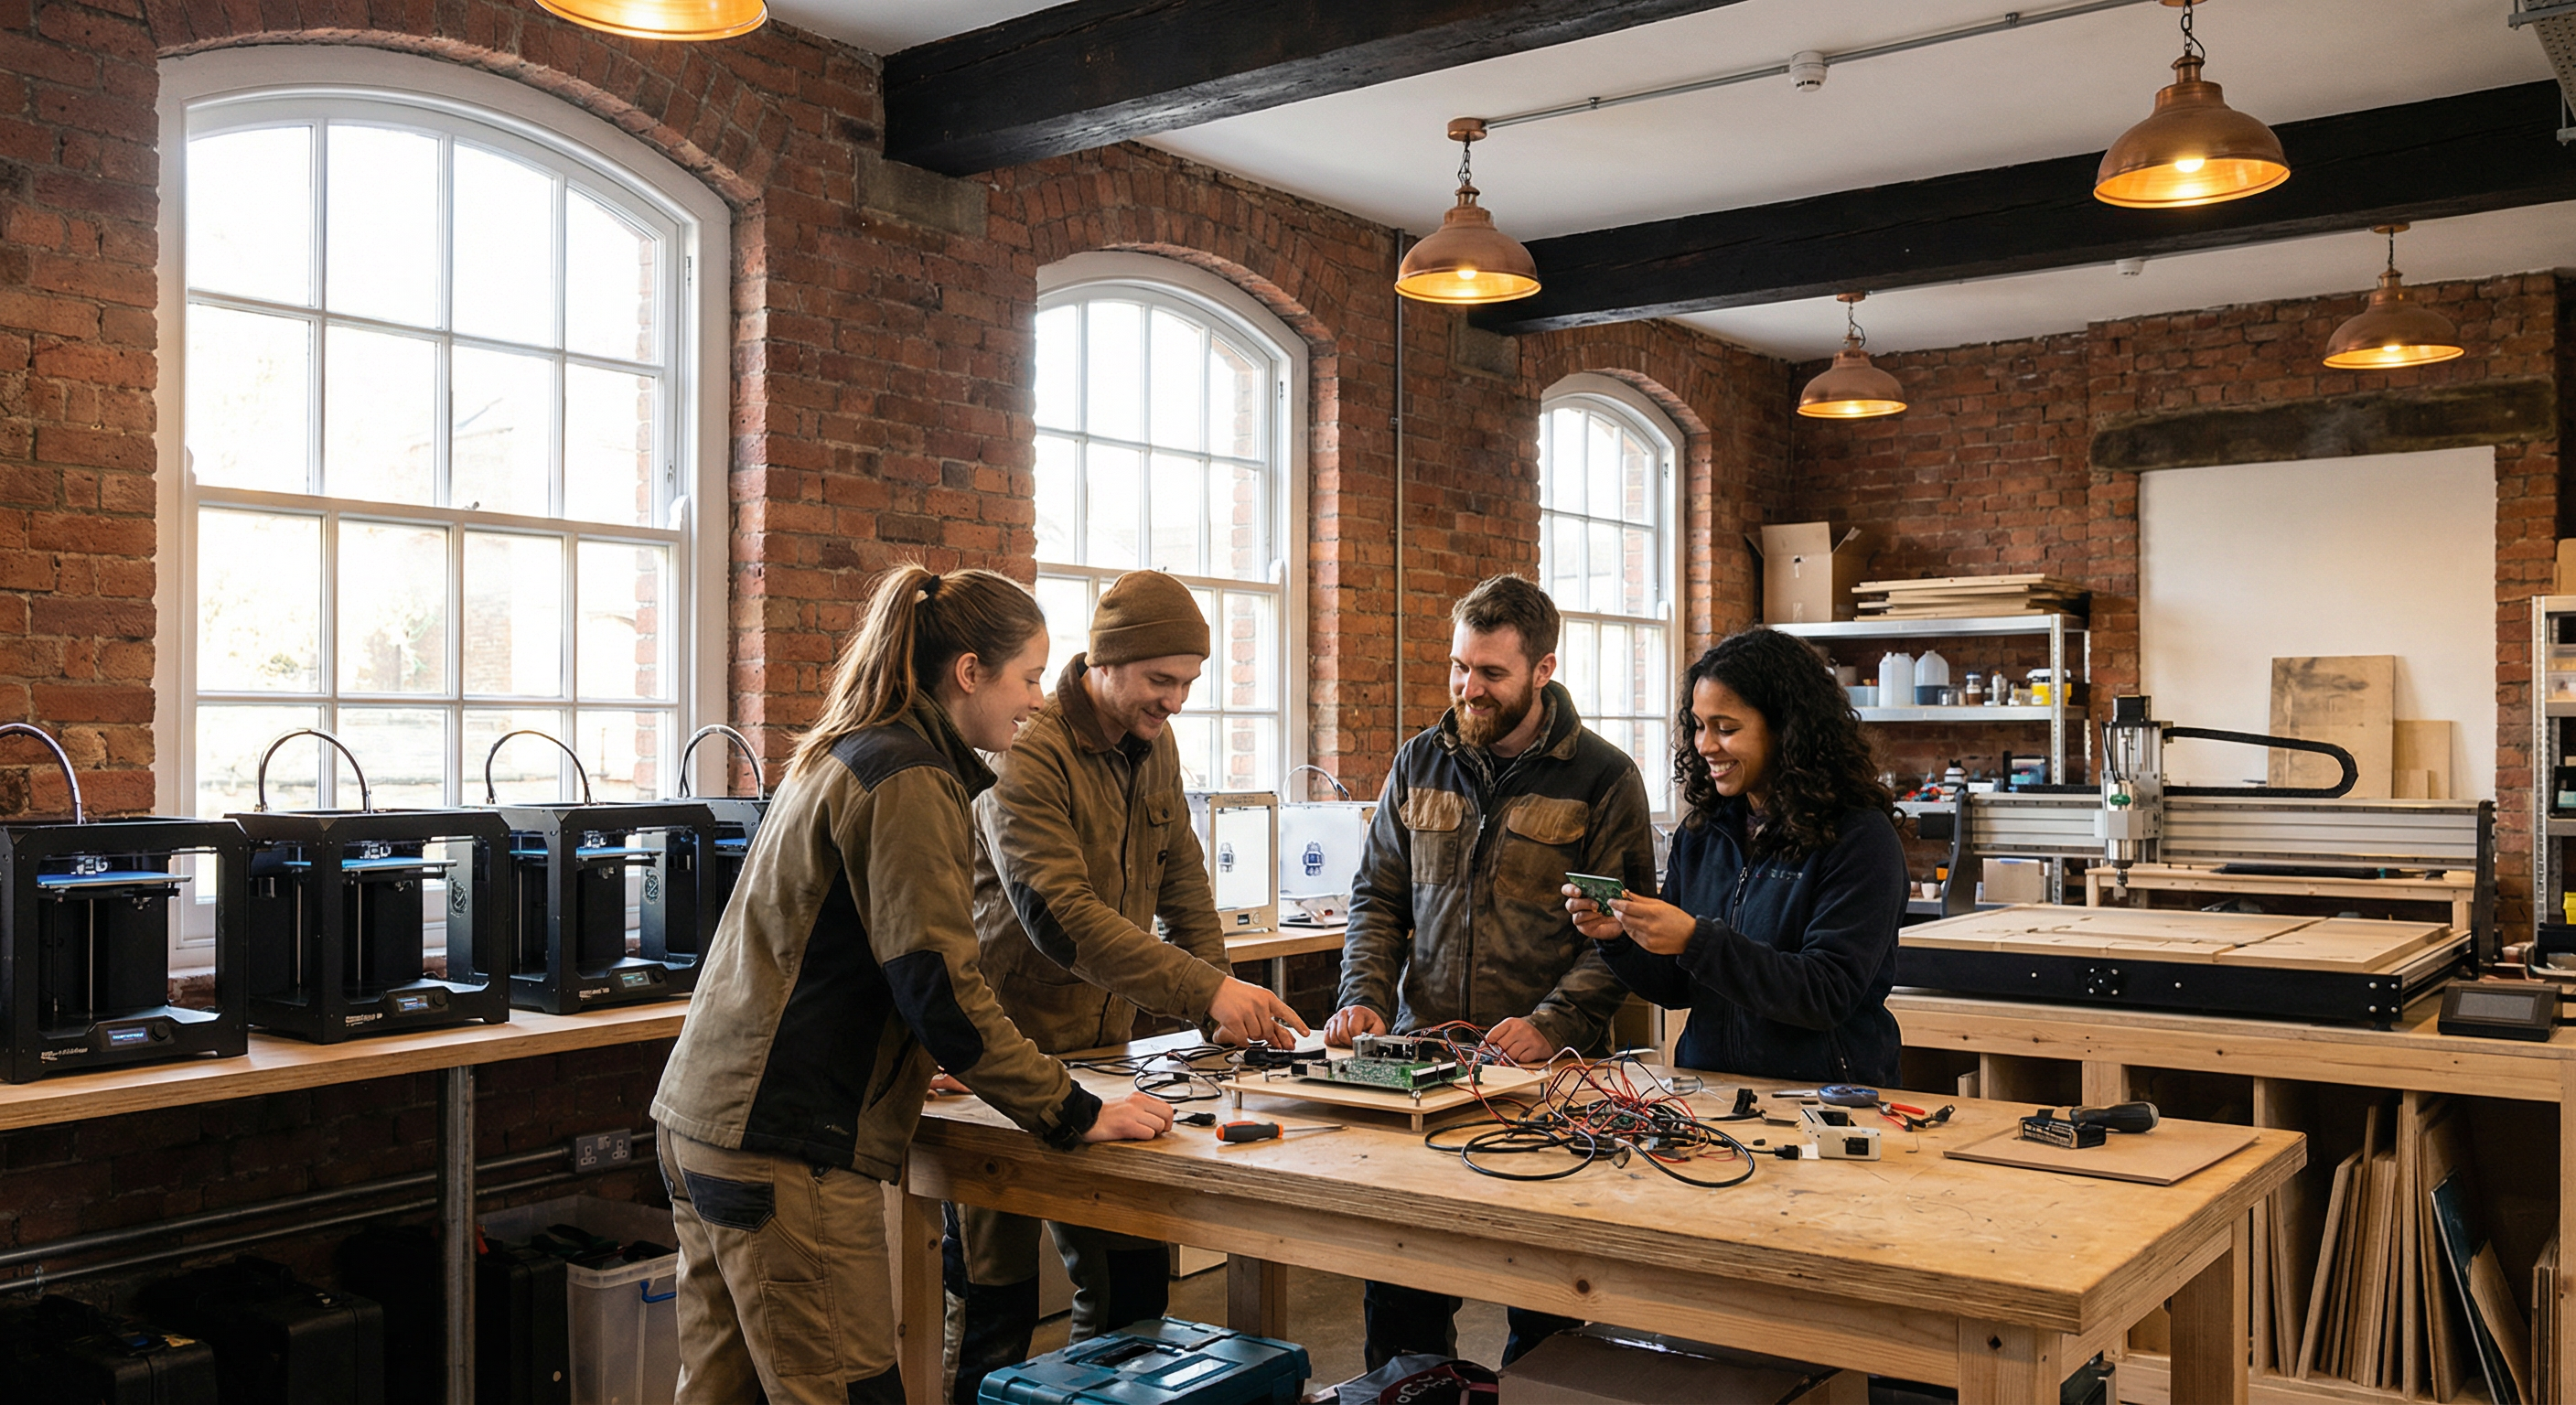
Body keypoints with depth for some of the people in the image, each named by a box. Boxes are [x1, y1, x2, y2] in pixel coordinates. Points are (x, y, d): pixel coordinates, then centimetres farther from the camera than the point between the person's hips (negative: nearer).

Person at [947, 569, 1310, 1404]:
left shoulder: (1154, 746, 7)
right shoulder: (1028, 756, -20)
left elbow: (1182, 884, 11)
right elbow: (1061, 918, -30)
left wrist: (1223, 1009, -2)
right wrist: (1204, 989, -36)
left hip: (1102, 1047, 7)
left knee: (1134, 1283, 11)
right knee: (995, 1306, 2)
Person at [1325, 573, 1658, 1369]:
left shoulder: (1604, 779, -2)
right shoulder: (1420, 764, 10)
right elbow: (1378, 897, 13)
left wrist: (1553, 1023, -18)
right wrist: (1365, 998, -3)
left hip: (1545, 1067, -3)